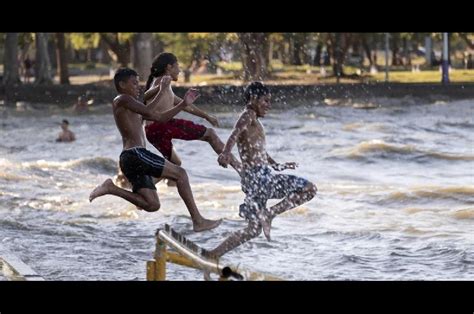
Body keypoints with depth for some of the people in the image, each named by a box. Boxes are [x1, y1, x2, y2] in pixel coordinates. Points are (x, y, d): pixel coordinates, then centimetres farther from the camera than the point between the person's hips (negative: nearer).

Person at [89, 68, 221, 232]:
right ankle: (198, 220, -8)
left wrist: (184, 104, 19)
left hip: (128, 161, 10)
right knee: (180, 173, -6)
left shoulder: (130, 105, 28)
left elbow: (160, 117, 27)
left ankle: (111, 188, 2)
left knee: (152, 205, 3)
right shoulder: (122, 100, -1)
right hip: (135, 154, -10)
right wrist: (162, 90, -10)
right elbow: (149, 112, -16)